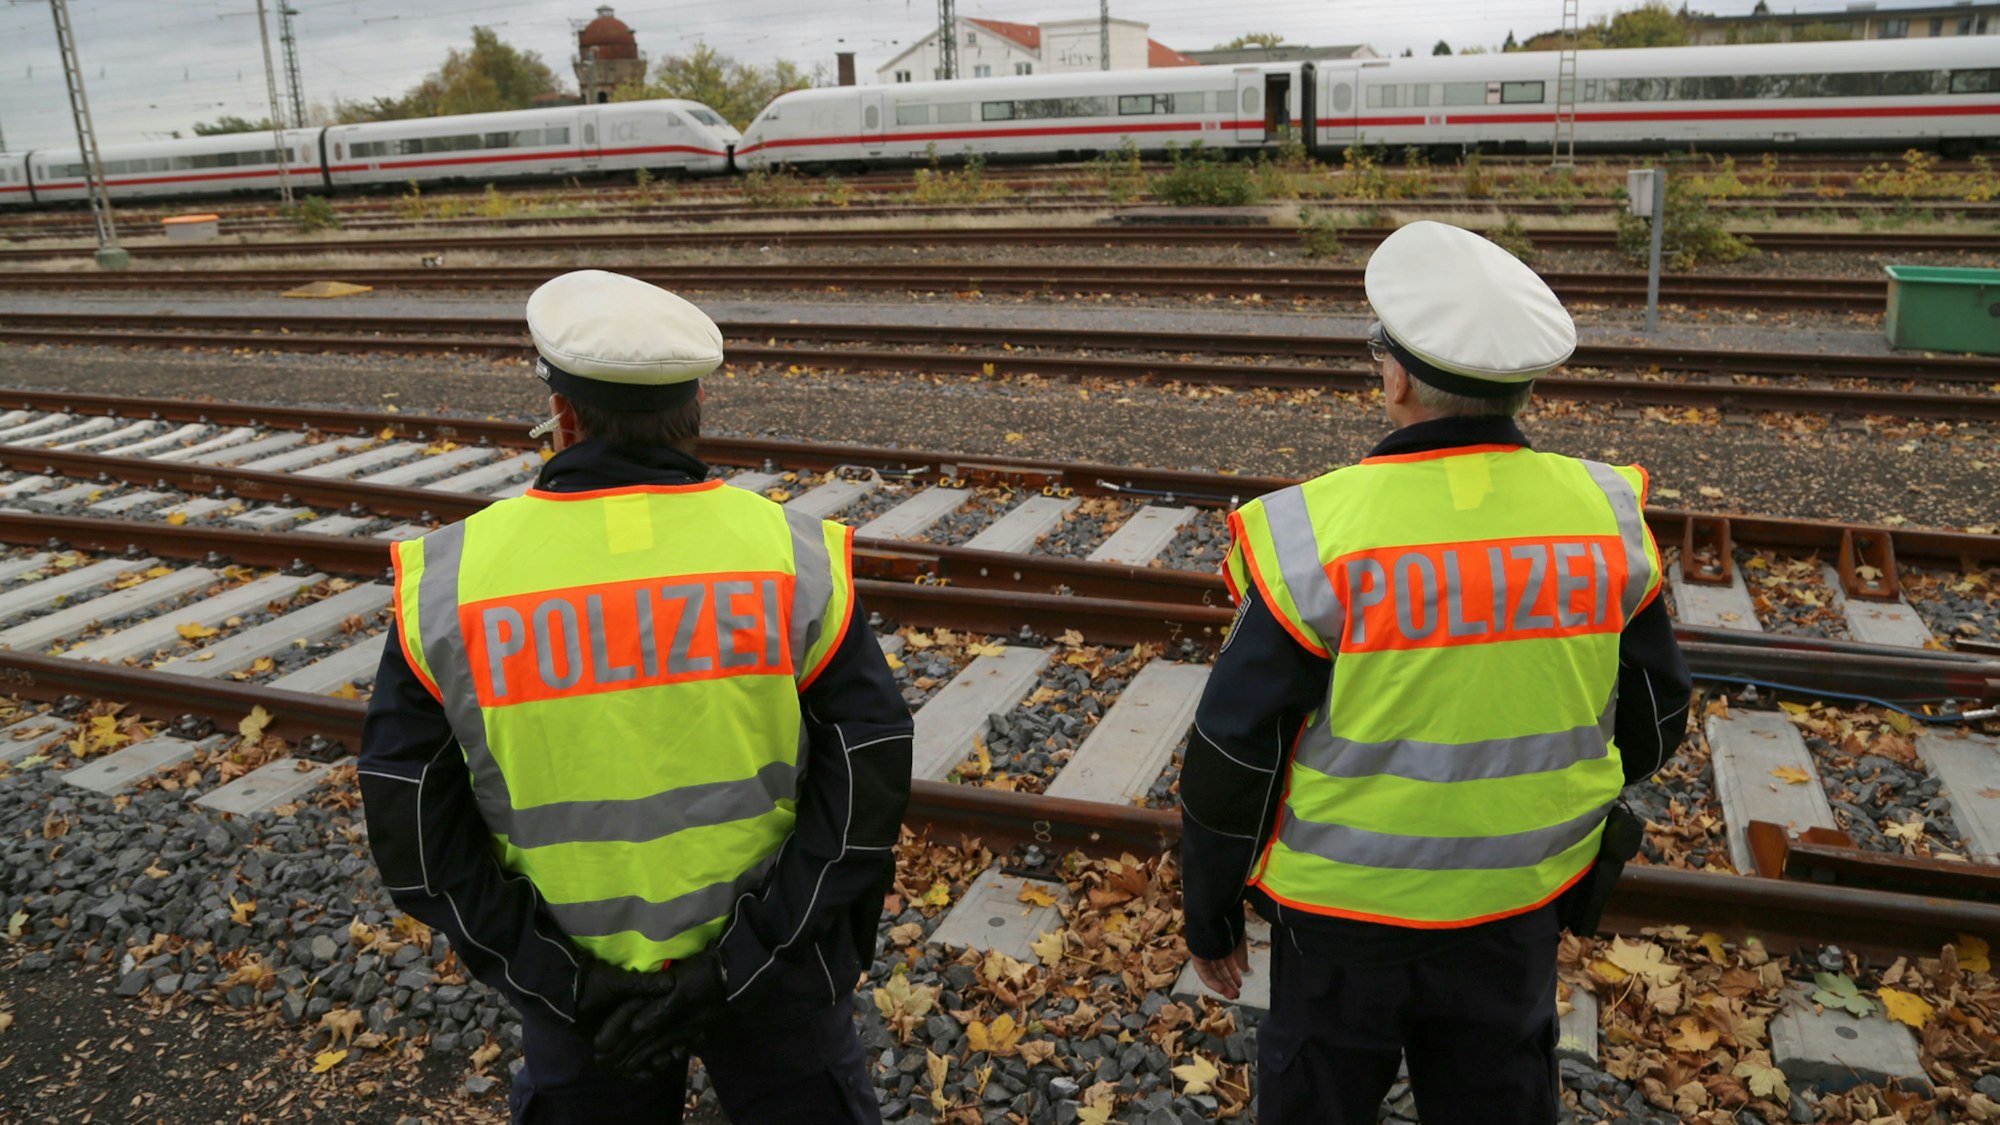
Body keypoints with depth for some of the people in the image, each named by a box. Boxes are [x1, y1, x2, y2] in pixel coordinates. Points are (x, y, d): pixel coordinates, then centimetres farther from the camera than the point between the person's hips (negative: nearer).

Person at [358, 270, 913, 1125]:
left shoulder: (450, 581, -14)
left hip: (576, 968, 1)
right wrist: (735, 967, -14)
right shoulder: (791, 557, -15)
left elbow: (412, 830, -12)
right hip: (774, 956, 0)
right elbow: (869, 790, -17)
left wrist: (568, 985, -10)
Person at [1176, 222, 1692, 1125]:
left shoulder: (1315, 535, -23)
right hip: (1518, 911, 4)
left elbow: (1233, 754, -16)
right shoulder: (1606, 517, -9)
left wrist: (1210, 911, 0)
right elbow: (1654, 720, 5)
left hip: (1344, 913, -3)